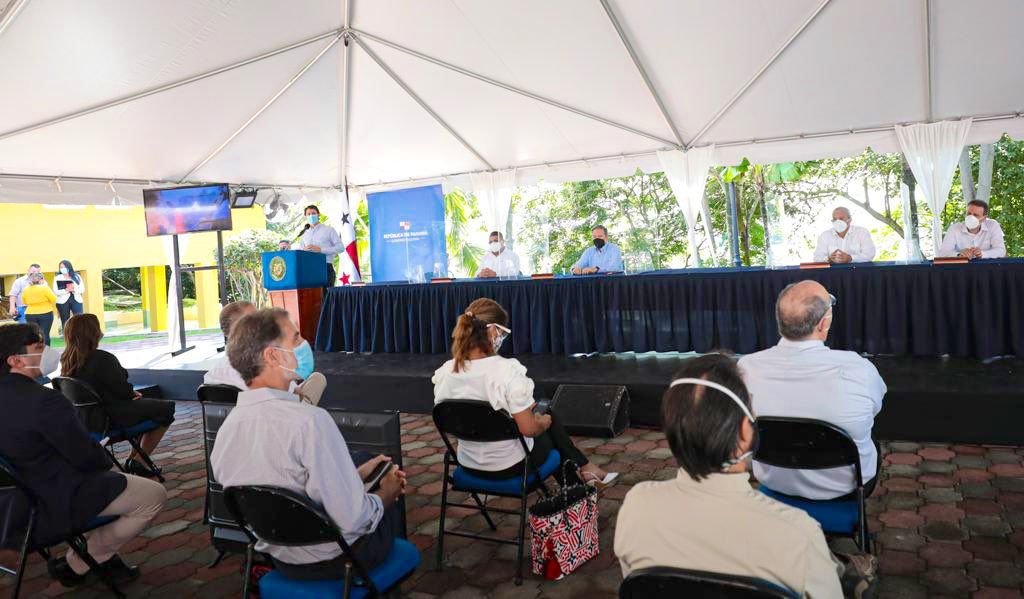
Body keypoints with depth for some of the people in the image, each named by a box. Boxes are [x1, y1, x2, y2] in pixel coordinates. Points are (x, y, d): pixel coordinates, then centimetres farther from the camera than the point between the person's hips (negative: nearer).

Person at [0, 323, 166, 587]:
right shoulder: (44, 400, -29)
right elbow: (87, 458, -23)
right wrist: (106, 459, -1)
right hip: (56, 503, -10)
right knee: (154, 495, -1)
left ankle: (102, 555, 26)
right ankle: (75, 565, 8)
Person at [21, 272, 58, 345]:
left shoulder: (25, 290, 3)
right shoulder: (44, 288, -12)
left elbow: (24, 302, 12)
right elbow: (54, 299, -7)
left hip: (30, 315, 4)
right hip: (46, 314, -4)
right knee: (45, 334, -1)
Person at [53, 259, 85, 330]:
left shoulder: (77, 276, 7)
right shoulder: (57, 278, 4)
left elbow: (82, 289, 3)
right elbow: (55, 291, -6)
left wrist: (74, 290, -16)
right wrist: (66, 290, -20)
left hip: (76, 300, 0)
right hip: (63, 302, 0)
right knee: (65, 323, 5)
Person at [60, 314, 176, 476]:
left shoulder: (67, 361, 1)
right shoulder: (102, 359, -26)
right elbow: (123, 390, -20)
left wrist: (131, 393, 5)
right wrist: (133, 393, 2)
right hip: (115, 417, -9)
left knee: (147, 404, 29)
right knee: (166, 409, 8)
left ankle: (132, 458, 29)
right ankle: (138, 462, 13)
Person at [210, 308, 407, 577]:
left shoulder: (227, 427, -8)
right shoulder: (310, 421, -33)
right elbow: (353, 520, -29)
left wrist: (354, 476, 10)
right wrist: (387, 492, -9)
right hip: (336, 560, -6)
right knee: (394, 507, 23)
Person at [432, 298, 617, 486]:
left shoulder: (444, 372, -11)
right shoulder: (507, 371, -27)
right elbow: (529, 429, -23)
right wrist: (544, 422, 1)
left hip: (469, 465, 5)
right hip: (511, 466, -5)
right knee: (549, 417, 25)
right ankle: (583, 467, 40)